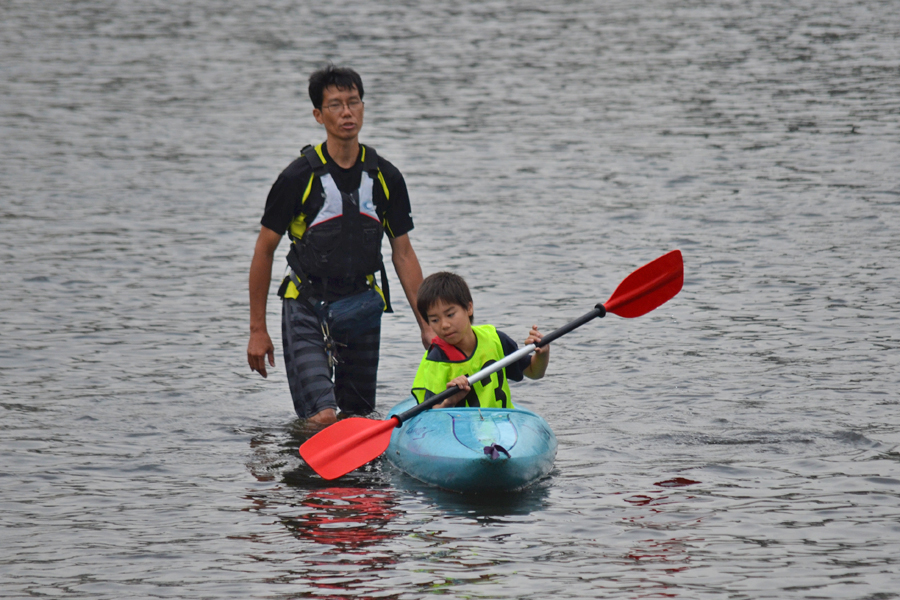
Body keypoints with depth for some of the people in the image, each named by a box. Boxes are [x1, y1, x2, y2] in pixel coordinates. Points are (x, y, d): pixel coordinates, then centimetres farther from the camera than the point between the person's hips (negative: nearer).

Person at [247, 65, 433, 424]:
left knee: (360, 419, 9)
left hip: (362, 308, 4)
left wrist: (426, 325, 3)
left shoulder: (385, 178, 1)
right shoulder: (299, 178, -11)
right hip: (306, 308, -4)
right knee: (322, 420, -17)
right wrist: (257, 330, -4)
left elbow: (403, 254, 8)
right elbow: (264, 251, -3)